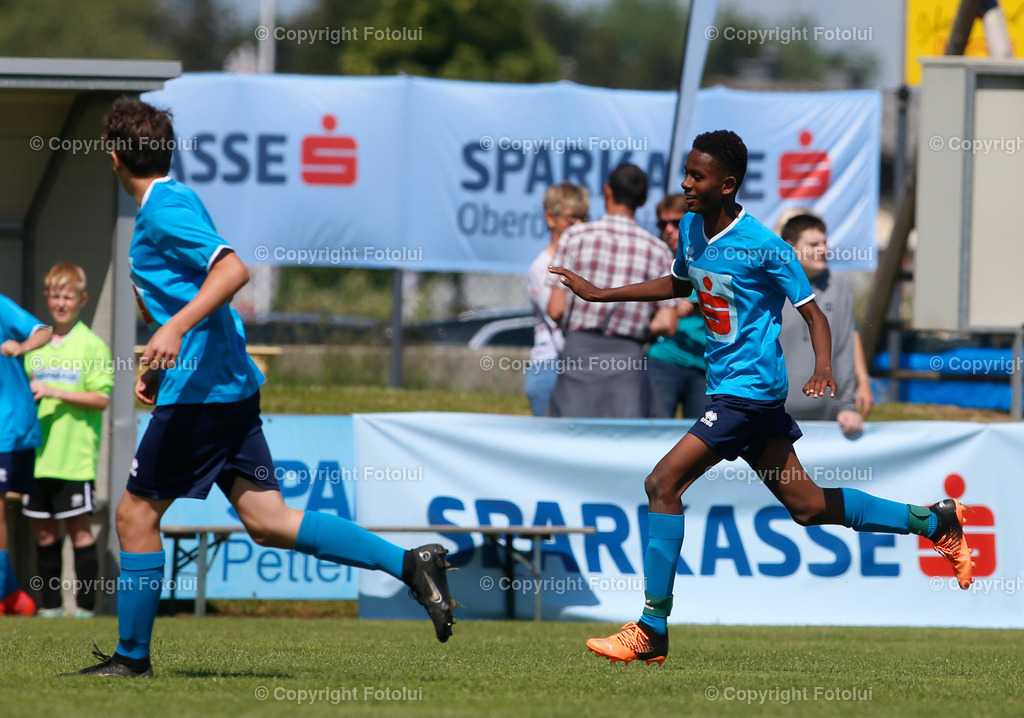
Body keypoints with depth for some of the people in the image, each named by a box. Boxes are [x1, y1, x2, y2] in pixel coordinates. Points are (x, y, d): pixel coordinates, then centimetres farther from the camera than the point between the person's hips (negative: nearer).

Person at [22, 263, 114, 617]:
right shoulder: (36, 344, 13)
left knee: (79, 531, -3)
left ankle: (85, 607, 1)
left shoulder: (92, 346, -3)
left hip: (75, 457, -5)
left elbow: (100, 399, -9)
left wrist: (54, 392, -17)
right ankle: (49, 607, 14)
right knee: (44, 533, 8)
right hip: (39, 454, 5)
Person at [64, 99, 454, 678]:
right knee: (267, 520, 3)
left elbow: (233, 269, -25)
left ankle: (132, 657, 8)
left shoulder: (165, 211, -12)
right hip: (231, 384, 9)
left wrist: (174, 328, -32)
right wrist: (160, 367, 30)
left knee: (137, 514, 1)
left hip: (198, 391, -9)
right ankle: (410, 564, -6)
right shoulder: (174, 202, 18)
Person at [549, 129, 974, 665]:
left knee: (663, 484, -16)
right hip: (726, 385, 9)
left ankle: (652, 630, -12)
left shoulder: (764, 248, -17)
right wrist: (599, 294, 22)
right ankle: (935, 521, 29)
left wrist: (823, 370, -27)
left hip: (749, 389, -9)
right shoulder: (690, 228, 5)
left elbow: (813, 313, -10)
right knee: (807, 506, 15)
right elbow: (678, 284, 25)